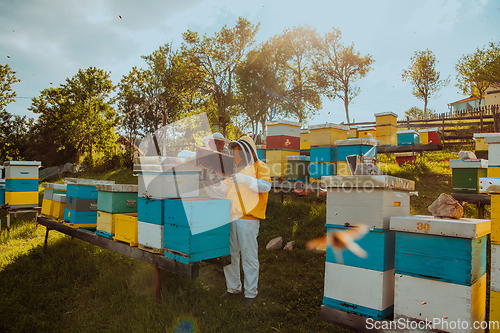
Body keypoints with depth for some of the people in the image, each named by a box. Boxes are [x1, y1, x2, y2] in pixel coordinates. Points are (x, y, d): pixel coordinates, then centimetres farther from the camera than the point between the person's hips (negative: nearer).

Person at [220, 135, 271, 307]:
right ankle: (233, 288, 27)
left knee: (249, 257, -1)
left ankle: (250, 293, 12)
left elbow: (265, 186, -17)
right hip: (229, 218, 7)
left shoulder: (259, 166, 2)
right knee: (229, 255, 12)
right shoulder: (235, 169, 23)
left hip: (248, 219, -6)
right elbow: (224, 190, 27)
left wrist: (244, 179, -27)